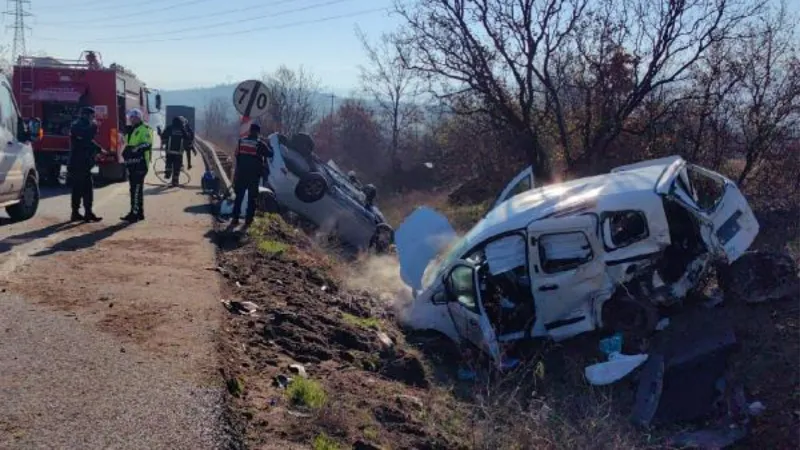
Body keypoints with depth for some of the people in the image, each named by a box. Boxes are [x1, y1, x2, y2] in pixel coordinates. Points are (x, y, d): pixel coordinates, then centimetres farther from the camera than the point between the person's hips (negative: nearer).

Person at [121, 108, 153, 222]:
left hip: (140, 164, -10)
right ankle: (139, 213, 19)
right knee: (135, 189, 12)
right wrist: (126, 151, 13)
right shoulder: (130, 130, 20)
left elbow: (147, 144, -20)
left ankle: (135, 213, -11)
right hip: (131, 163, 10)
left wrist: (135, 149, -27)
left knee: (136, 189, -11)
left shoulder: (144, 129, -8)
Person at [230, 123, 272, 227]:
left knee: (239, 196, 10)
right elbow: (270, 154, 2)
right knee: (252, 198, 5)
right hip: (254, 174, -3)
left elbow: (237, 155, 7)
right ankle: (248, 220, 4)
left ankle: (235, 219, 8)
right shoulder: (260, 143, -8)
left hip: (241, 173, 3)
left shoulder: (241, 141, 2)